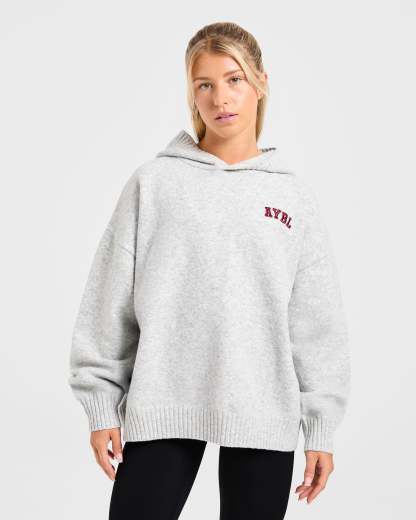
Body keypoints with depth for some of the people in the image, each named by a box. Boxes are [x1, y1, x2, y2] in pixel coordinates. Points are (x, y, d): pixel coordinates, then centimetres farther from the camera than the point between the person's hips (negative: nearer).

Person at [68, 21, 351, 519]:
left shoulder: (293, 196, 7)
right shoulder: (153, 182, 3)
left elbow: (318, 323, 6)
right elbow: (110, 301, 2)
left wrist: (321, 426, 3)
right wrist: (101, 404, -1)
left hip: (263, 415, 1)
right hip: (161, 407, -1)